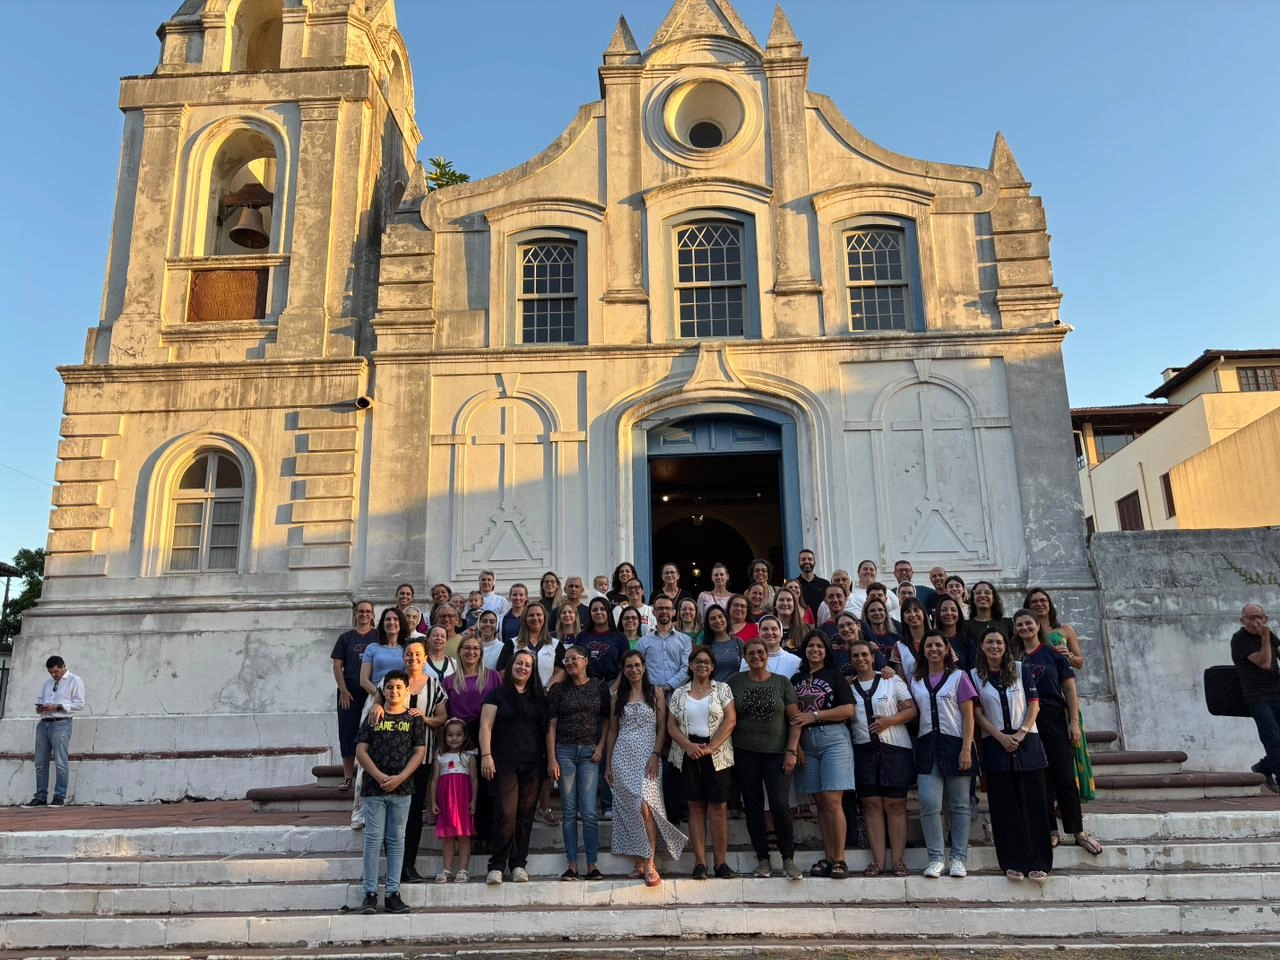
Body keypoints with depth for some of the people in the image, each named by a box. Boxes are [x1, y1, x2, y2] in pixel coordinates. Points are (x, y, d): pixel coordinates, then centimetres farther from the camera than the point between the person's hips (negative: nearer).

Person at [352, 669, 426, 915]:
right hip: (373, 787, 0)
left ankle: (393, 894, 9)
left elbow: (420, 752, 0)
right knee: (373, 839, 0)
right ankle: (370, 894, 6)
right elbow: (360, 751, 1)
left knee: (396, 840, 4)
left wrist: (399, 778, -11)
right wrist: (379, 776, -11)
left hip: (402, 788, 0)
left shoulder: (414, 719, 6)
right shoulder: (373, 718, 7)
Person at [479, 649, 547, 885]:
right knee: (505, 813, -11)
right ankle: (497, 865, -1)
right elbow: (486, 726, -2)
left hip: (532, 764, 4)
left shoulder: (538, 698, 14)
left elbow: (545, 730, 16)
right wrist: (486, 755, -12)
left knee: (525, 815, 4)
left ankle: (519, 864, 14)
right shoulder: (498, 694, 4)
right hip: (504, 763, -3)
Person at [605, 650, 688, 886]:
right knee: (628, 809, 3)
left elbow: (662, 727, 0)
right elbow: (612, 731, 12)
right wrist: (608, 763, 9)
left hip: (647, 755, -3)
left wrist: (656, 756, -11)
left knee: (643, 805, -17)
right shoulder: (618, 696, 11)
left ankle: (650, 865, -13)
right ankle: (639, 863, 12)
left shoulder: (656, 693, 4)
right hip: (623, 756, 3)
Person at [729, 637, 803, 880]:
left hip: (777, 753, -1)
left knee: (780, 805, -11)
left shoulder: (782, 683, 4)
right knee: (753, 807, 5)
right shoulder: (735, 681, 6)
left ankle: (788, 858, 3)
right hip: (745, 754, 1)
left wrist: (791, 751, -6)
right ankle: (762, 859, 16)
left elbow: (795, 719, 2)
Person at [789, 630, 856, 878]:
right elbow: (792, 715, 12)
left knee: (832, 802, -10)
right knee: (820, 803, 5)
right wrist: (795, 744, 0)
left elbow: (848, 710, -5)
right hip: (806, 743, 4)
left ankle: (839, 859, -4)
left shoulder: (834, 676, 4)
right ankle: (828, 857, 11)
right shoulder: (797, 679, 14)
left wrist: (815, 715, -11)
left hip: (833, 739, -4)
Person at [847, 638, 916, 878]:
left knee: (895, 804, -1)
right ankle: (878, 860, 5)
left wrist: (889, 720, -14)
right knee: (871, 804, 0)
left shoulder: (892, 680, 4)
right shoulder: (847, 687, 10)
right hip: (863, 750, 2)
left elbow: (912, 710, -1)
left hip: (894, 749, -2)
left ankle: (898, 860, 3)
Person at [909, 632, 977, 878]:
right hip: (927, 745, 2)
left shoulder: (958, 677, 3)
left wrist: (966, 749, -10)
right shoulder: (916, 682, 13)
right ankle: (935, 858, 1)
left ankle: (959, 859, 10)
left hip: (954, 743, -2)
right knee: (929, 803, -8)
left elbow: (968, 715, -2)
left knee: (959, 804, 3)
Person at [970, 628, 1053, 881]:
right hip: (996, 745, 0)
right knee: (1004, 806, 1)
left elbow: (1034, 704, 2)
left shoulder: (1022, 670, 6)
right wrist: (1001, 737, -11)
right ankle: (1013, 863, 8)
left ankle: (1038, 863, 6)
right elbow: (977, 713, 1)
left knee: (1033, 802, 0)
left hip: (1027, 742, 0)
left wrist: (1022, 732, -12)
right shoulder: (974, 676, 4)